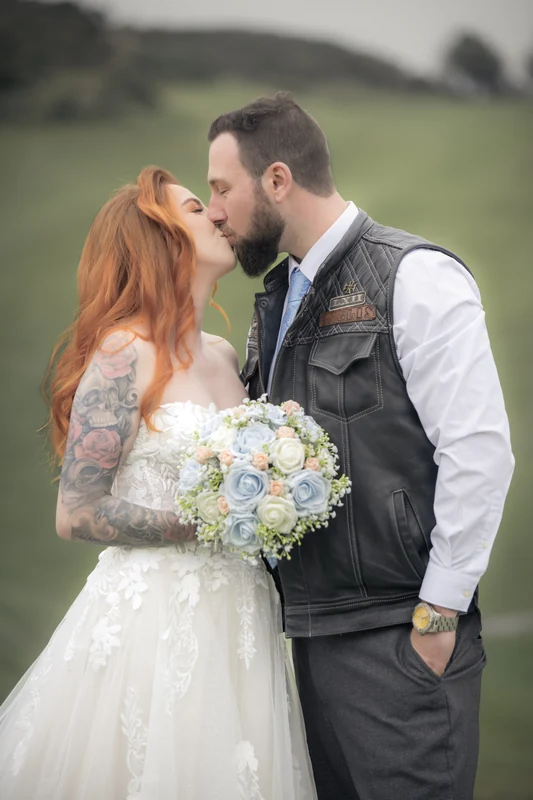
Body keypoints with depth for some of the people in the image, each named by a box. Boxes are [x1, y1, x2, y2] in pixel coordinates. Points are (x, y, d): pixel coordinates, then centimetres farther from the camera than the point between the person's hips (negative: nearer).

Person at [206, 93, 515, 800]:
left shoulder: (415, 278, -10)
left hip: (399, 639, -8)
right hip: (311, 635, 8)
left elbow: (479, 451, -16)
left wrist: (437, 618, -16)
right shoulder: (277, 300, 15)